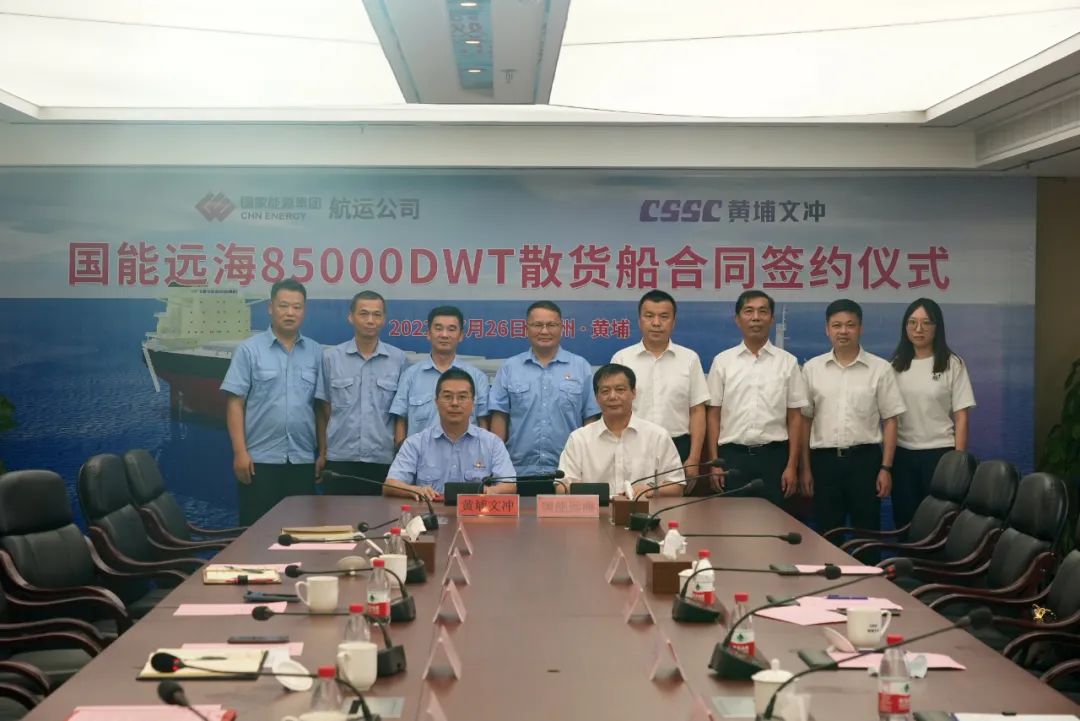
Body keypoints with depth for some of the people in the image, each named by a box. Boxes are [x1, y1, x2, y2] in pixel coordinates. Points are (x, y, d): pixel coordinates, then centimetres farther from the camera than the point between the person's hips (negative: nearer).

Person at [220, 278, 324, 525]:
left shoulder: (315, 352, 8)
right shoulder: (249, 350, -1)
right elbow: (235, 403, -4)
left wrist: (324, 453, 3)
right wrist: (240, 452, -11)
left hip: (303, 459, 3)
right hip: (260, 458, -3)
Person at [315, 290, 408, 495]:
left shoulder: (398, 360, 2)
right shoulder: (330, 357, 2)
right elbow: (323, 409, 8)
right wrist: (322, 453, 7)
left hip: (384, 461, 0)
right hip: (340, 459, 0)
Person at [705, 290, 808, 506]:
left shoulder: (787, 362, 4)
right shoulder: (722, 361, 4)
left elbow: (795, 417, 3)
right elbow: (713, 415, 5)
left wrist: (792, 466, -3)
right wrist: (714, 463, -2)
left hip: (773, 455, 0)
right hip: (732, 455, 0)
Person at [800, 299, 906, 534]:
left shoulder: (880, 368, 0)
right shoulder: (812, 368, 5)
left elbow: (890, 420, 1)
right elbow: (805, 420, 8)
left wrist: (886, 467, -6)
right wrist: (805, 467, 4)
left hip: (865, 458, -1)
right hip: (824, 459, 1)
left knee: (867, 531, 5)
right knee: (827, 534, 7)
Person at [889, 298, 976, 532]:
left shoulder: (952, 364, -4)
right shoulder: (896, 364, 6)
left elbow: (961, 417, -4)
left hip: (939, 452, -3)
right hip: (902, 454, 3)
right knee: (904, 519, 8)